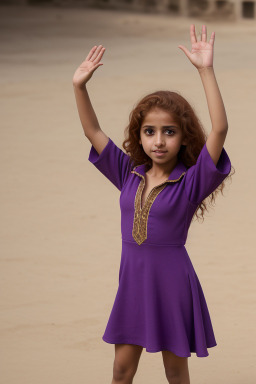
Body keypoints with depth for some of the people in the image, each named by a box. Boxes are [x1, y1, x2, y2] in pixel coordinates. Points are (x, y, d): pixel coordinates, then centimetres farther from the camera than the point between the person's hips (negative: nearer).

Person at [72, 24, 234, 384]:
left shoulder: (191, 182, -11)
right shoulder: (130, 175, 3)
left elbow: (220, 129, -24)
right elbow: (93, 132, 5)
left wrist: (206, 71, -30)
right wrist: (79, 86, -7)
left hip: (172, 281, -4)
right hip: (132, 279, 4)